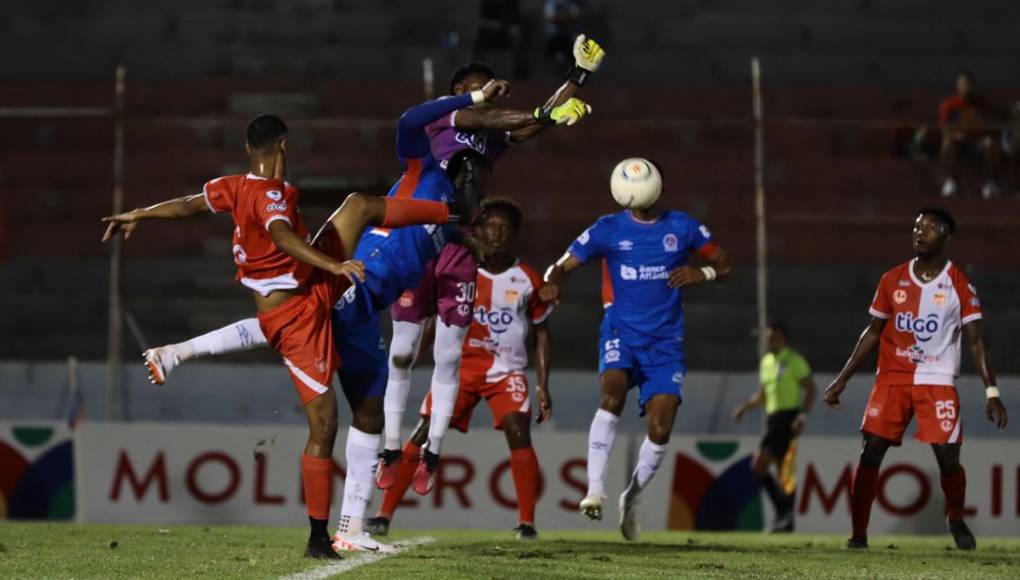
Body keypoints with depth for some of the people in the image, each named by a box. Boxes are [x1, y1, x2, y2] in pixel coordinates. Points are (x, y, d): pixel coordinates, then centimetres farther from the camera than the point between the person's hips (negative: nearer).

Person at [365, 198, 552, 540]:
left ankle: (526, 522, -14)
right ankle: (385, 515, -5)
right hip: (461, 366, 1)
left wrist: (543, 387, 2)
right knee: (424, 433, -8)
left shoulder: (528, 281, 0)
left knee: (518, 432, -21)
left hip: (506, 370, -1)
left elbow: (541, 334, 8)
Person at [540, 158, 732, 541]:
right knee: (612, 395, -31)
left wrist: (702, 274, -13)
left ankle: (632, 496, 18)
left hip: (665, 341, 2)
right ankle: (595, 489, -32)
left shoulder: (682, 228, 5)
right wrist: (550, 283, -22)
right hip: (621, 333, -2)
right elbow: (563, 265, 2)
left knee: (660, 428, -8)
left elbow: (724, 264, 11)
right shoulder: (609, 230, 1)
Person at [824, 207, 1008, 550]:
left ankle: (957, 521, 20)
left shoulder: (959, 285, -2)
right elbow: (873, 332, 14)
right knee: (871, 452, -9)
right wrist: (842, 380, 11)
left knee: (948, 457, -9)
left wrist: (991, 390, -12)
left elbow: (975, 341, -3)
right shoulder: (893, 281, 6)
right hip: (892, 377, 2)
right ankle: (858, 533, -1)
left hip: (937, 380, -2)